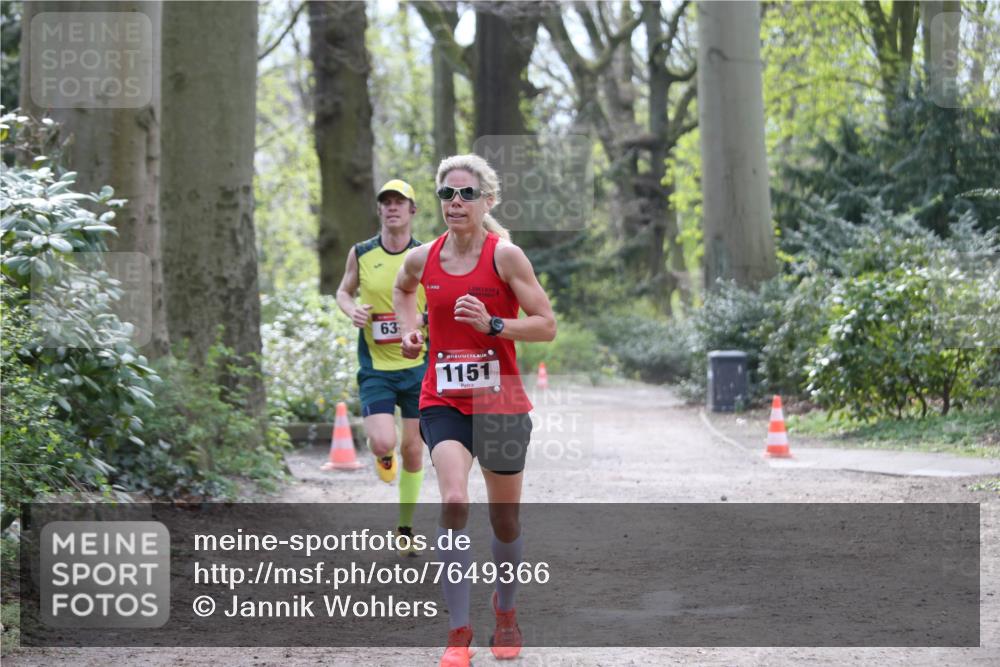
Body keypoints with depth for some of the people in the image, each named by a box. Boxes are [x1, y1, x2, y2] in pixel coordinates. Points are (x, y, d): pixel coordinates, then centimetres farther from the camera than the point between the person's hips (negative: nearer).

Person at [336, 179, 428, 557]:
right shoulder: (361, 254, 0)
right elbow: (344, 291, 16)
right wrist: (352, 310, -6)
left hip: (418, 366, 1)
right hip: (375, 367, -1)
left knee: (412, 450, 5)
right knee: (382, 443, -19)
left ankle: (405, 528, 21)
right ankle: (383, 456, 20)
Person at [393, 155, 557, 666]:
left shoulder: (505, 255, -9)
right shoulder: (422, 259, 1)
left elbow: (546, 326, -10)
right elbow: (402, 289, 26)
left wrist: (491, 324, -22)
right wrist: (410, 329, 9)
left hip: (500, 402, -1)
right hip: (443, 400, 1)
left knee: (505, 519, 12)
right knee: (454, 502, -21)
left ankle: (505, 611, 40)